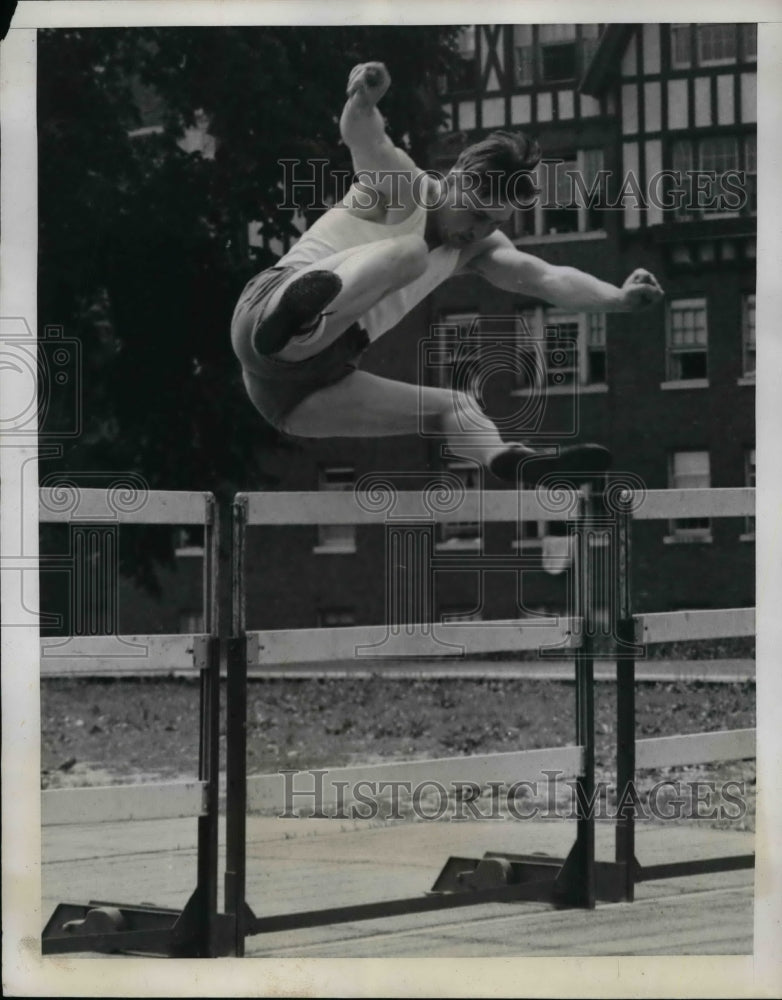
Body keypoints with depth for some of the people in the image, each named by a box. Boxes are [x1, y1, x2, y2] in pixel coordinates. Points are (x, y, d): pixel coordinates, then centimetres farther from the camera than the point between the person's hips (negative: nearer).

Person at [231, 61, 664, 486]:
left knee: (454, 405, 2)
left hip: (318, 380, 8)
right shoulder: (403, 188, -1)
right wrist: (363, 99, -44)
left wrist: (618, 299, -13)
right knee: (408, 253, -28)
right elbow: (361, 136, -21)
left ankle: (507, 460, -29)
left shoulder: (477, 247, 19)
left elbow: (545, 277, 4)